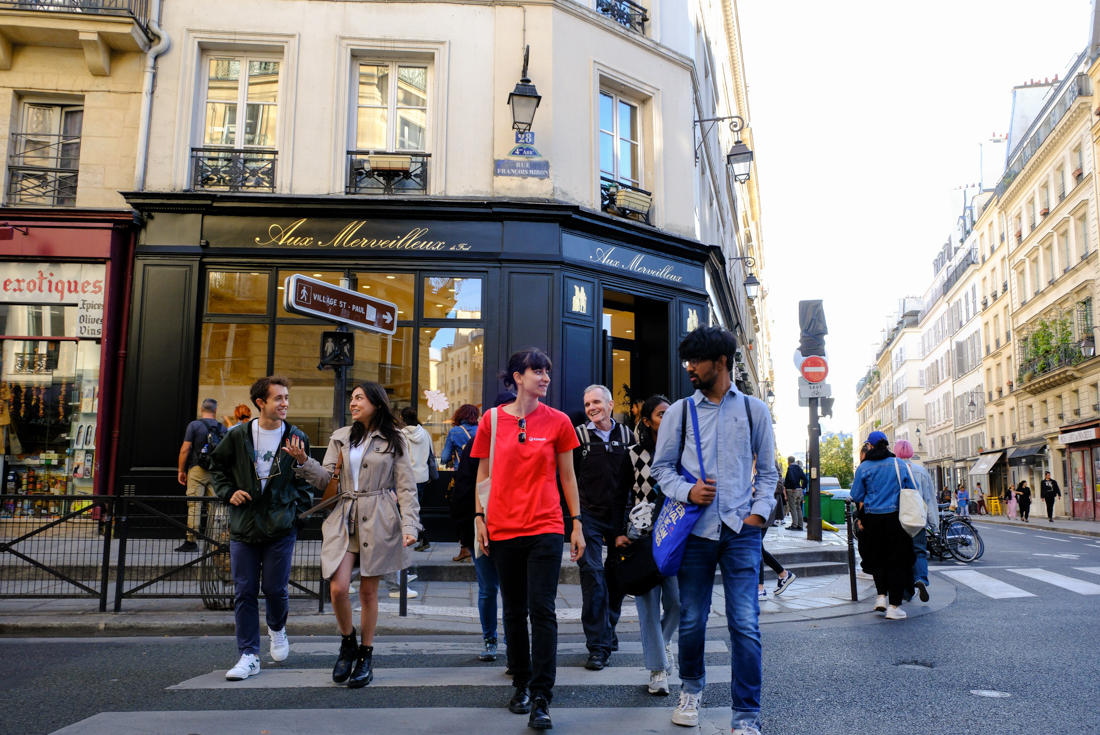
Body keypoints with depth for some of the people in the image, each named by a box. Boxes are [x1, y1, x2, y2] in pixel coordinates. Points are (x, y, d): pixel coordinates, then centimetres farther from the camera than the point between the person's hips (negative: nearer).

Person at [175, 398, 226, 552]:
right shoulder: (223, 428, 8)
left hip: (197, 470, -3)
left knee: (194, 505, -4)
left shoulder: (194, 425, -2)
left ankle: (191, 541, -5)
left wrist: (181, 470, 2)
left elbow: (185, 449, -5)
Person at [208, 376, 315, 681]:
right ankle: (249, 655, 12)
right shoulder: (238, 436, 2)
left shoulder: (296, 438, 1)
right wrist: (228, 492, 1)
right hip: (243, 528, 1)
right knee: (245, 592, 3)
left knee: (275, 588, 1)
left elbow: (306, 480, 9)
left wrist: (298, 508, -3)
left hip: (281, 527, -1)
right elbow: (218, 466, 15)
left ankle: (277, 628, 34)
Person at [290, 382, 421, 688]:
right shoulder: (340, 438, 11)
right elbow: (325, 479, 6)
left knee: (368, 590, 4)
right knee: (338, 588, -9)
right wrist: (304, 462, -12)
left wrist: (409, 526, -10)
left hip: (379, 522, -2)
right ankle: (347, 643, 19)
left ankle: (366, 656, 21)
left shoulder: (396, 441, 2)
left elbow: (406, 487, -1)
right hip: (344, 519, 2)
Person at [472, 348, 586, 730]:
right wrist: (480, 517, 2)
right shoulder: (492, 420, 3)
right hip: (503, 529, 2)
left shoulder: (558, 421, 1)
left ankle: (541, 698, 1)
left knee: (542, 610, -6)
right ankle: (521, 684, 29)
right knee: (514, 611, 13)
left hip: (545, 528, -1)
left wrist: (577, 523, 4)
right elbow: (484, 474, 9)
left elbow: (567, 476, 6)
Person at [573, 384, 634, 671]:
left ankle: (608, 629, 33)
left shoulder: (626, 435, 6)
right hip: (589, 516, -3)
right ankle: (599, 646, -5)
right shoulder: (578, 435, -1)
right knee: (593, 574, -9)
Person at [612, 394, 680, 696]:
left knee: (677, 601, -3)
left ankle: (661, 640, 29)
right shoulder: (634, 455, 5)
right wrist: (618, 532, -4)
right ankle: (658, 670, 9)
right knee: (648, 604, -1)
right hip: (640, 535, -1)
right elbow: (621, 497, 7)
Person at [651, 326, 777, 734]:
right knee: (691, 619, 9)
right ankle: (691, 686, 36)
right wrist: (688, 491, -9)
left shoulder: (754, 410, 7)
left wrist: (759, 512, -1)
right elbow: (661, 467, 9)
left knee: (745, 623, -6)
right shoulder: (679, 412, 6)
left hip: (742, 530, -1)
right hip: (695, 528, 1)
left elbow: (767, 470, 11)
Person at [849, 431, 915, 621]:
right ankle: (894, 606, 3)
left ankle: (881, 595, 8)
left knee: (876, 557, 19)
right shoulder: (899, 464, 1)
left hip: (872, 519, 0)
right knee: (897, 559, 5)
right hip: (896, 518, 0)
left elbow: (856, 496, -2)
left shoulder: (864, 467, -3)